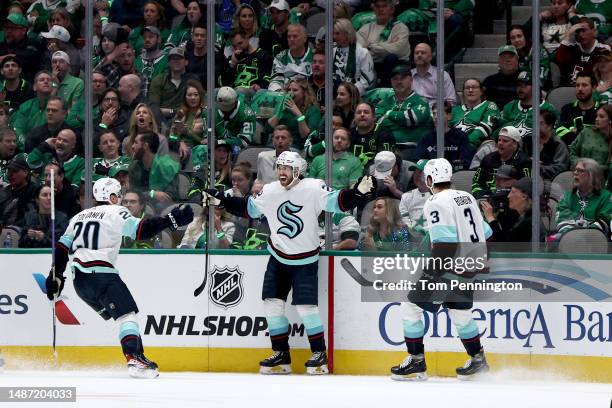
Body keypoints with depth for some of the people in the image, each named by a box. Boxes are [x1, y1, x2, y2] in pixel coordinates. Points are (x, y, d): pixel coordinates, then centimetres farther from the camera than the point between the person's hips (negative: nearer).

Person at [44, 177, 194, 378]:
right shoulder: (116, 212, 1)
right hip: (101, 274, -8)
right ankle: (134, 358, -31)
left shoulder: (79, 217, 23)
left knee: (115, 314, 17)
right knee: (127, 314, -12)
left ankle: (136, 357, 13)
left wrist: (56, 275, 19)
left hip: (79, 279, 8)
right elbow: (140, 230, -13)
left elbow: (62, 247, 17)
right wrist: (170, 220, -12)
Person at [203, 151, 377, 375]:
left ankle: (319, 353, 3)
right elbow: (248, 207, 12)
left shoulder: (314, 188, -16)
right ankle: (281, 354, 10)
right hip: (278, 257, 5)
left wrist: (359, 192, -34)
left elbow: (338, 202, -19)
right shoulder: (269, 192, -3)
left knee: (306, 306, -11)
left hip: (305, 260, -5)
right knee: (272, 303, 0)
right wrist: (222, 200, 6)